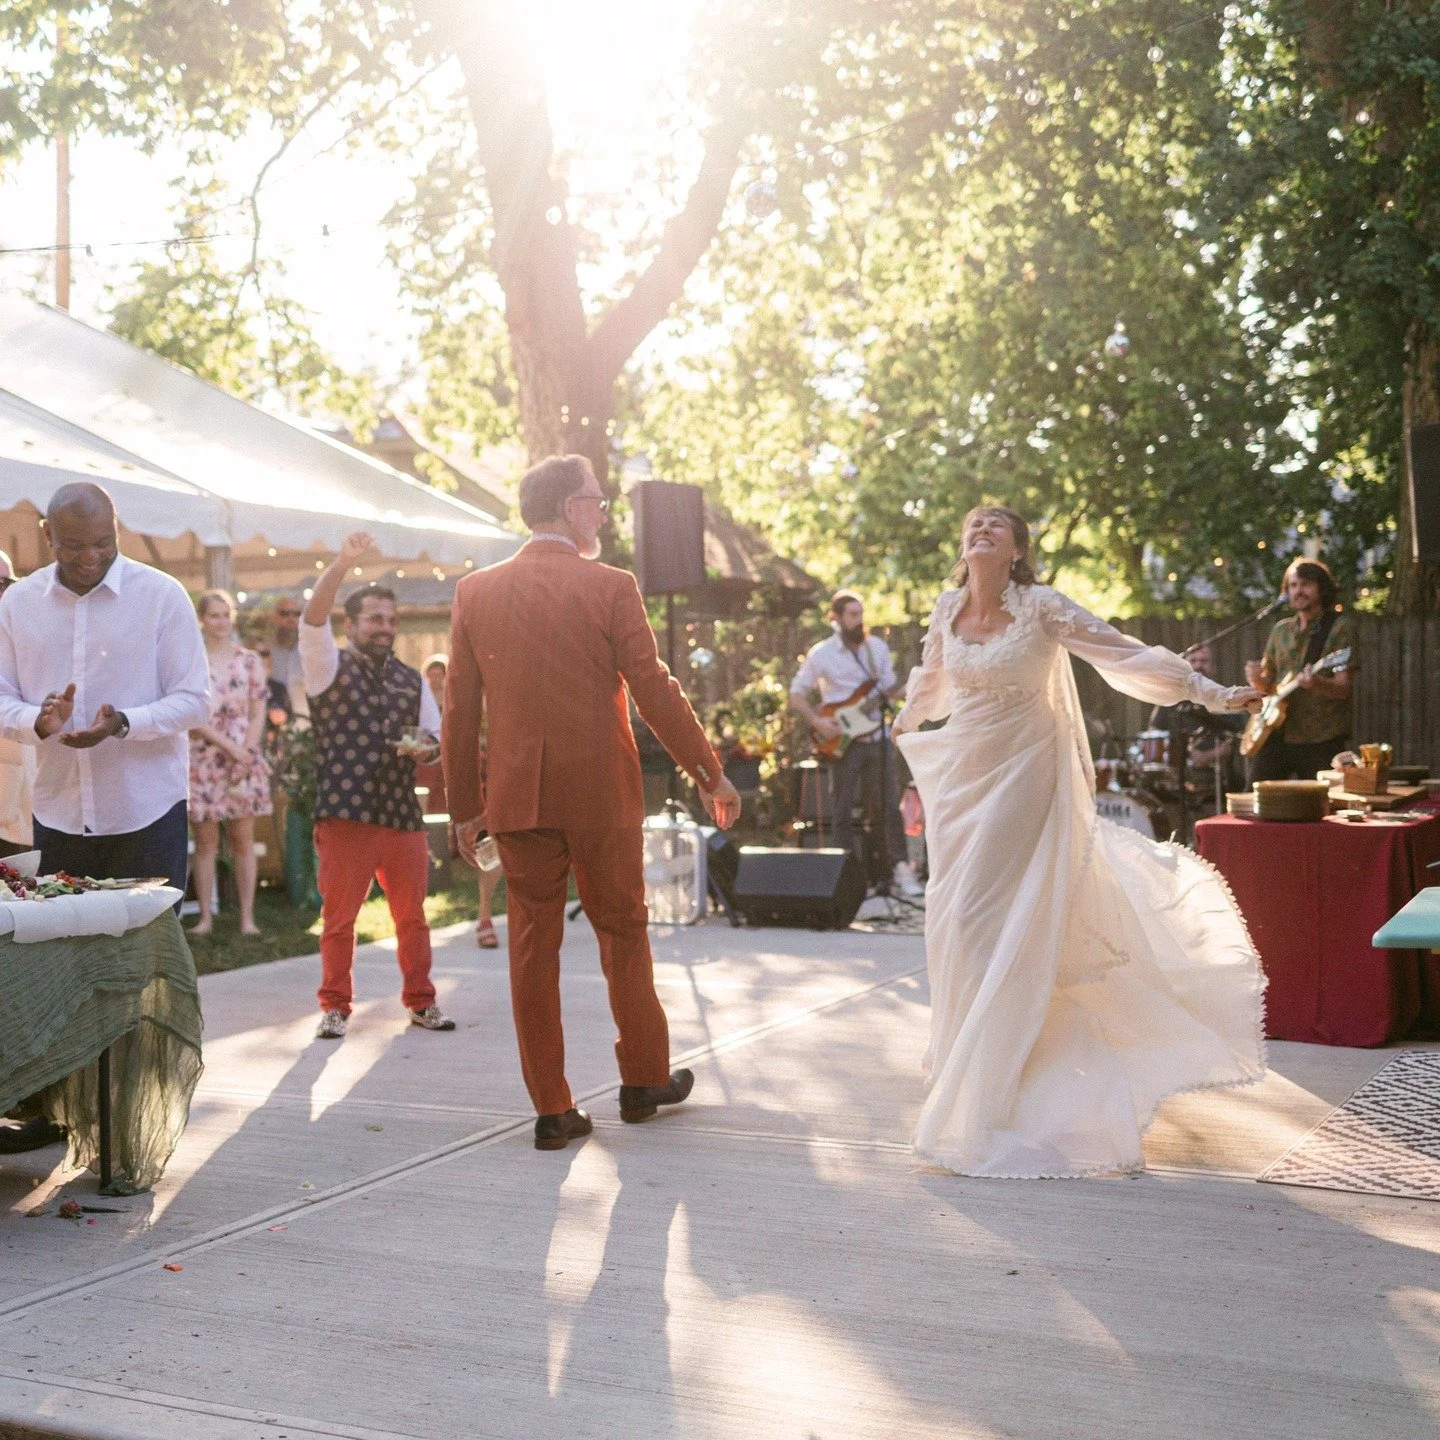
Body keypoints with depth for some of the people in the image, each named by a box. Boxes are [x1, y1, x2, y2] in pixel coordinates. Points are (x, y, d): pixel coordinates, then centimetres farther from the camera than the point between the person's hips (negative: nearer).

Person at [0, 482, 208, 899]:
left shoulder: (163, 595, -4)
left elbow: (194, 701, -5)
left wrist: (123, 723, -22)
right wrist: (39, 722, -16)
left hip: (148, 816, -3)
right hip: (57, 816, 3)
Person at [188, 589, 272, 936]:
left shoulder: (249, 661, 8)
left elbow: (258, 715, 5)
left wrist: (246, 753, -8)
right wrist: (228, 746, -13)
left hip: (244, 760, 1)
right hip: (202, 760, -1)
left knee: (243, 840, 1)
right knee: (206, 842, 1)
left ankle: (247, 917, 3)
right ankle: (205, 917, 5)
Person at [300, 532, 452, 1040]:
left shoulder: (412, 680, 16)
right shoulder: (330, 666, 3)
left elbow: (435, 736, 21)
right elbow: (313, 617, -14)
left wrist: (424, 746, -4)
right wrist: (342, 563, -25)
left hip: (403, 814, 4)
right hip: (344, 814, -4)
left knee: (412, 916, 9)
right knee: (338, 916, 0)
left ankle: (421, 1002, 20)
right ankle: (335, 1008, 11)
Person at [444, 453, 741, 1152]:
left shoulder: (475, 592, 3)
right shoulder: (610, 587, -7)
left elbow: (459, 707, 4)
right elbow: (654, 690, -7)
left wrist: (464, 805, 11)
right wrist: (710, 774, 3)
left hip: (517, 797, 3)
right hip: (600, 792, -2)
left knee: (532, 941, 6)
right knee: (622, 930, 14)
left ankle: (551, 1109, 9)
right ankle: (644, 1079, 26)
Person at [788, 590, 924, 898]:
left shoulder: (878, 647, 9)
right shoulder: (821, 654, -3)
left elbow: (890, 690, 13)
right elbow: (796, 695, 1)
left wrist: (910, 687, -8)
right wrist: (817, 722, -13)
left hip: (877, 737, 3)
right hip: (843, 741, -3)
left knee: (887, 806, 1)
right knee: (844, 810, 1)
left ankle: (899, 868, 4)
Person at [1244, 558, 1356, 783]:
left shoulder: (1340, 627, -2)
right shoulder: (1281, 630, 15)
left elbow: (1345, 689, -10)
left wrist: (1316, 684, -31)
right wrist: (1257, 679, -2)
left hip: (1322, 740, -5)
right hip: (1275, 737, 5)